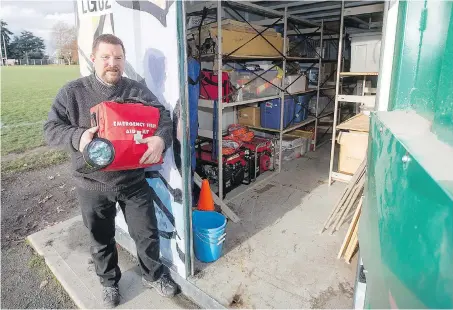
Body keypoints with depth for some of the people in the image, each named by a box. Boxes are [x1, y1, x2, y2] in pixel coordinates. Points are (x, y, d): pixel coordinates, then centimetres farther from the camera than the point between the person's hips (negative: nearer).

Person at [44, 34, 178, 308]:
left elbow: (165, 117, -7)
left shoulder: (138, 90, -1)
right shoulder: (73, 92, -5)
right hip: (93, 184, 0)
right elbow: (51, 129, -5)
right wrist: (77, 136, -28)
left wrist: (161, 138, -30)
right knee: (102, 239, 18)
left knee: (148, 233, 12)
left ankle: (154, 275, 39)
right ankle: (109, 282, 45)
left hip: (134, 180, 1)